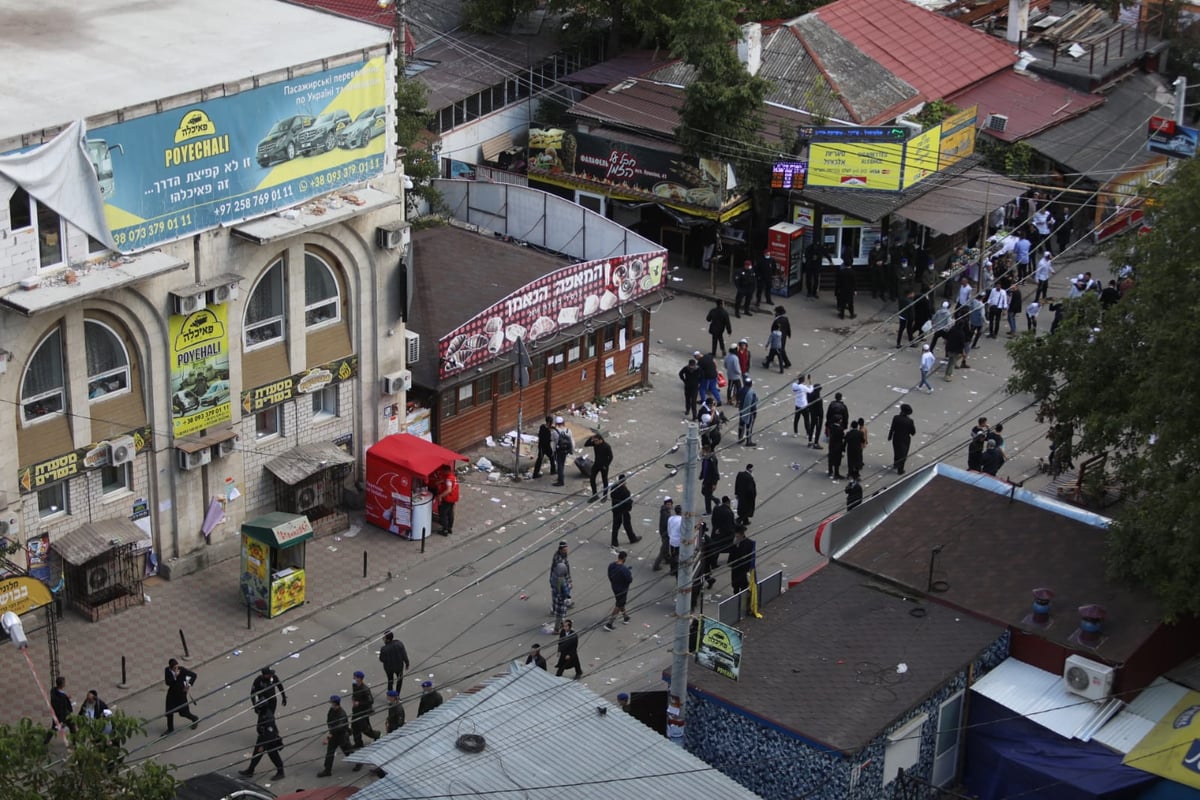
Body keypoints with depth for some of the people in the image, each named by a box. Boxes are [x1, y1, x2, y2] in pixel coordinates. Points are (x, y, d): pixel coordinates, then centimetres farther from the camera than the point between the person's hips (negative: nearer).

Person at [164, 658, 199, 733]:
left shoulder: (182, 670, -20)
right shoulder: (167, 671, -14)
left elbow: (194, 675, -9)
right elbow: (167, 682, -22)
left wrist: (189, 684, -16)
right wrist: (175, 676, -33)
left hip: (181, 693, -3)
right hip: (172, 693, 3)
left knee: (184, 712, 5)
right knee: (169, 712, 7)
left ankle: (195, 719, 34)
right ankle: (170, 729, 26)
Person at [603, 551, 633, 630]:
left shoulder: (611, 566, -11)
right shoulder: (624, 569, -33)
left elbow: (610, 576, 2)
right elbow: (629, 580, -23)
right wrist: (630, 573, -4)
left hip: (614, 587, 7)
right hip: (622, 590, -7)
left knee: (620, 603, 27)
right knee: (618, 606, 7)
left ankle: (625, 618, 48)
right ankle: (609, 624, 9)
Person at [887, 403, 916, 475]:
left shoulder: (896, 418, -20)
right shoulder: (910, 421, -22)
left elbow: (892, 429, -13)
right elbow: (913, 432, -14)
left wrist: (889, 437, 4)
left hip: (896, 439, 2)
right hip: (905, 440, -2)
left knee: (896, 451, 28)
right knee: (902, 454, 16)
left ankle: (895, 464, 51)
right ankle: (900, 470, 26)